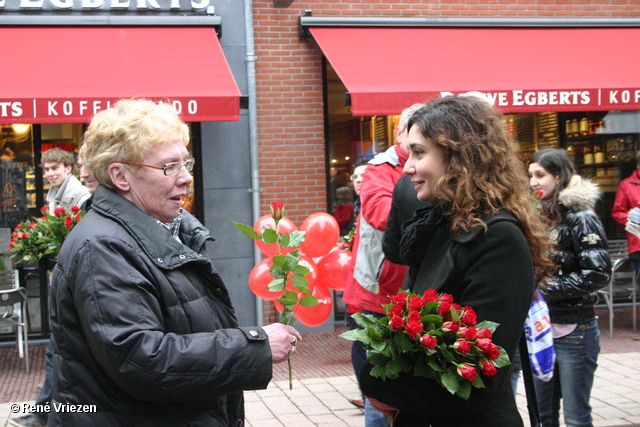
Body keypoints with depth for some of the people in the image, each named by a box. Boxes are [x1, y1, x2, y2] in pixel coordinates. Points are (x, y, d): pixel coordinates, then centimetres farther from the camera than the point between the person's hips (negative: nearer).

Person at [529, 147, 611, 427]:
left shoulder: (581, 218, -11)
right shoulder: (542, 216, 10)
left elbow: (598, 274, -17)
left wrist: (546, 289, -17)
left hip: (574, 330, -7)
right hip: (541, 328, 7)